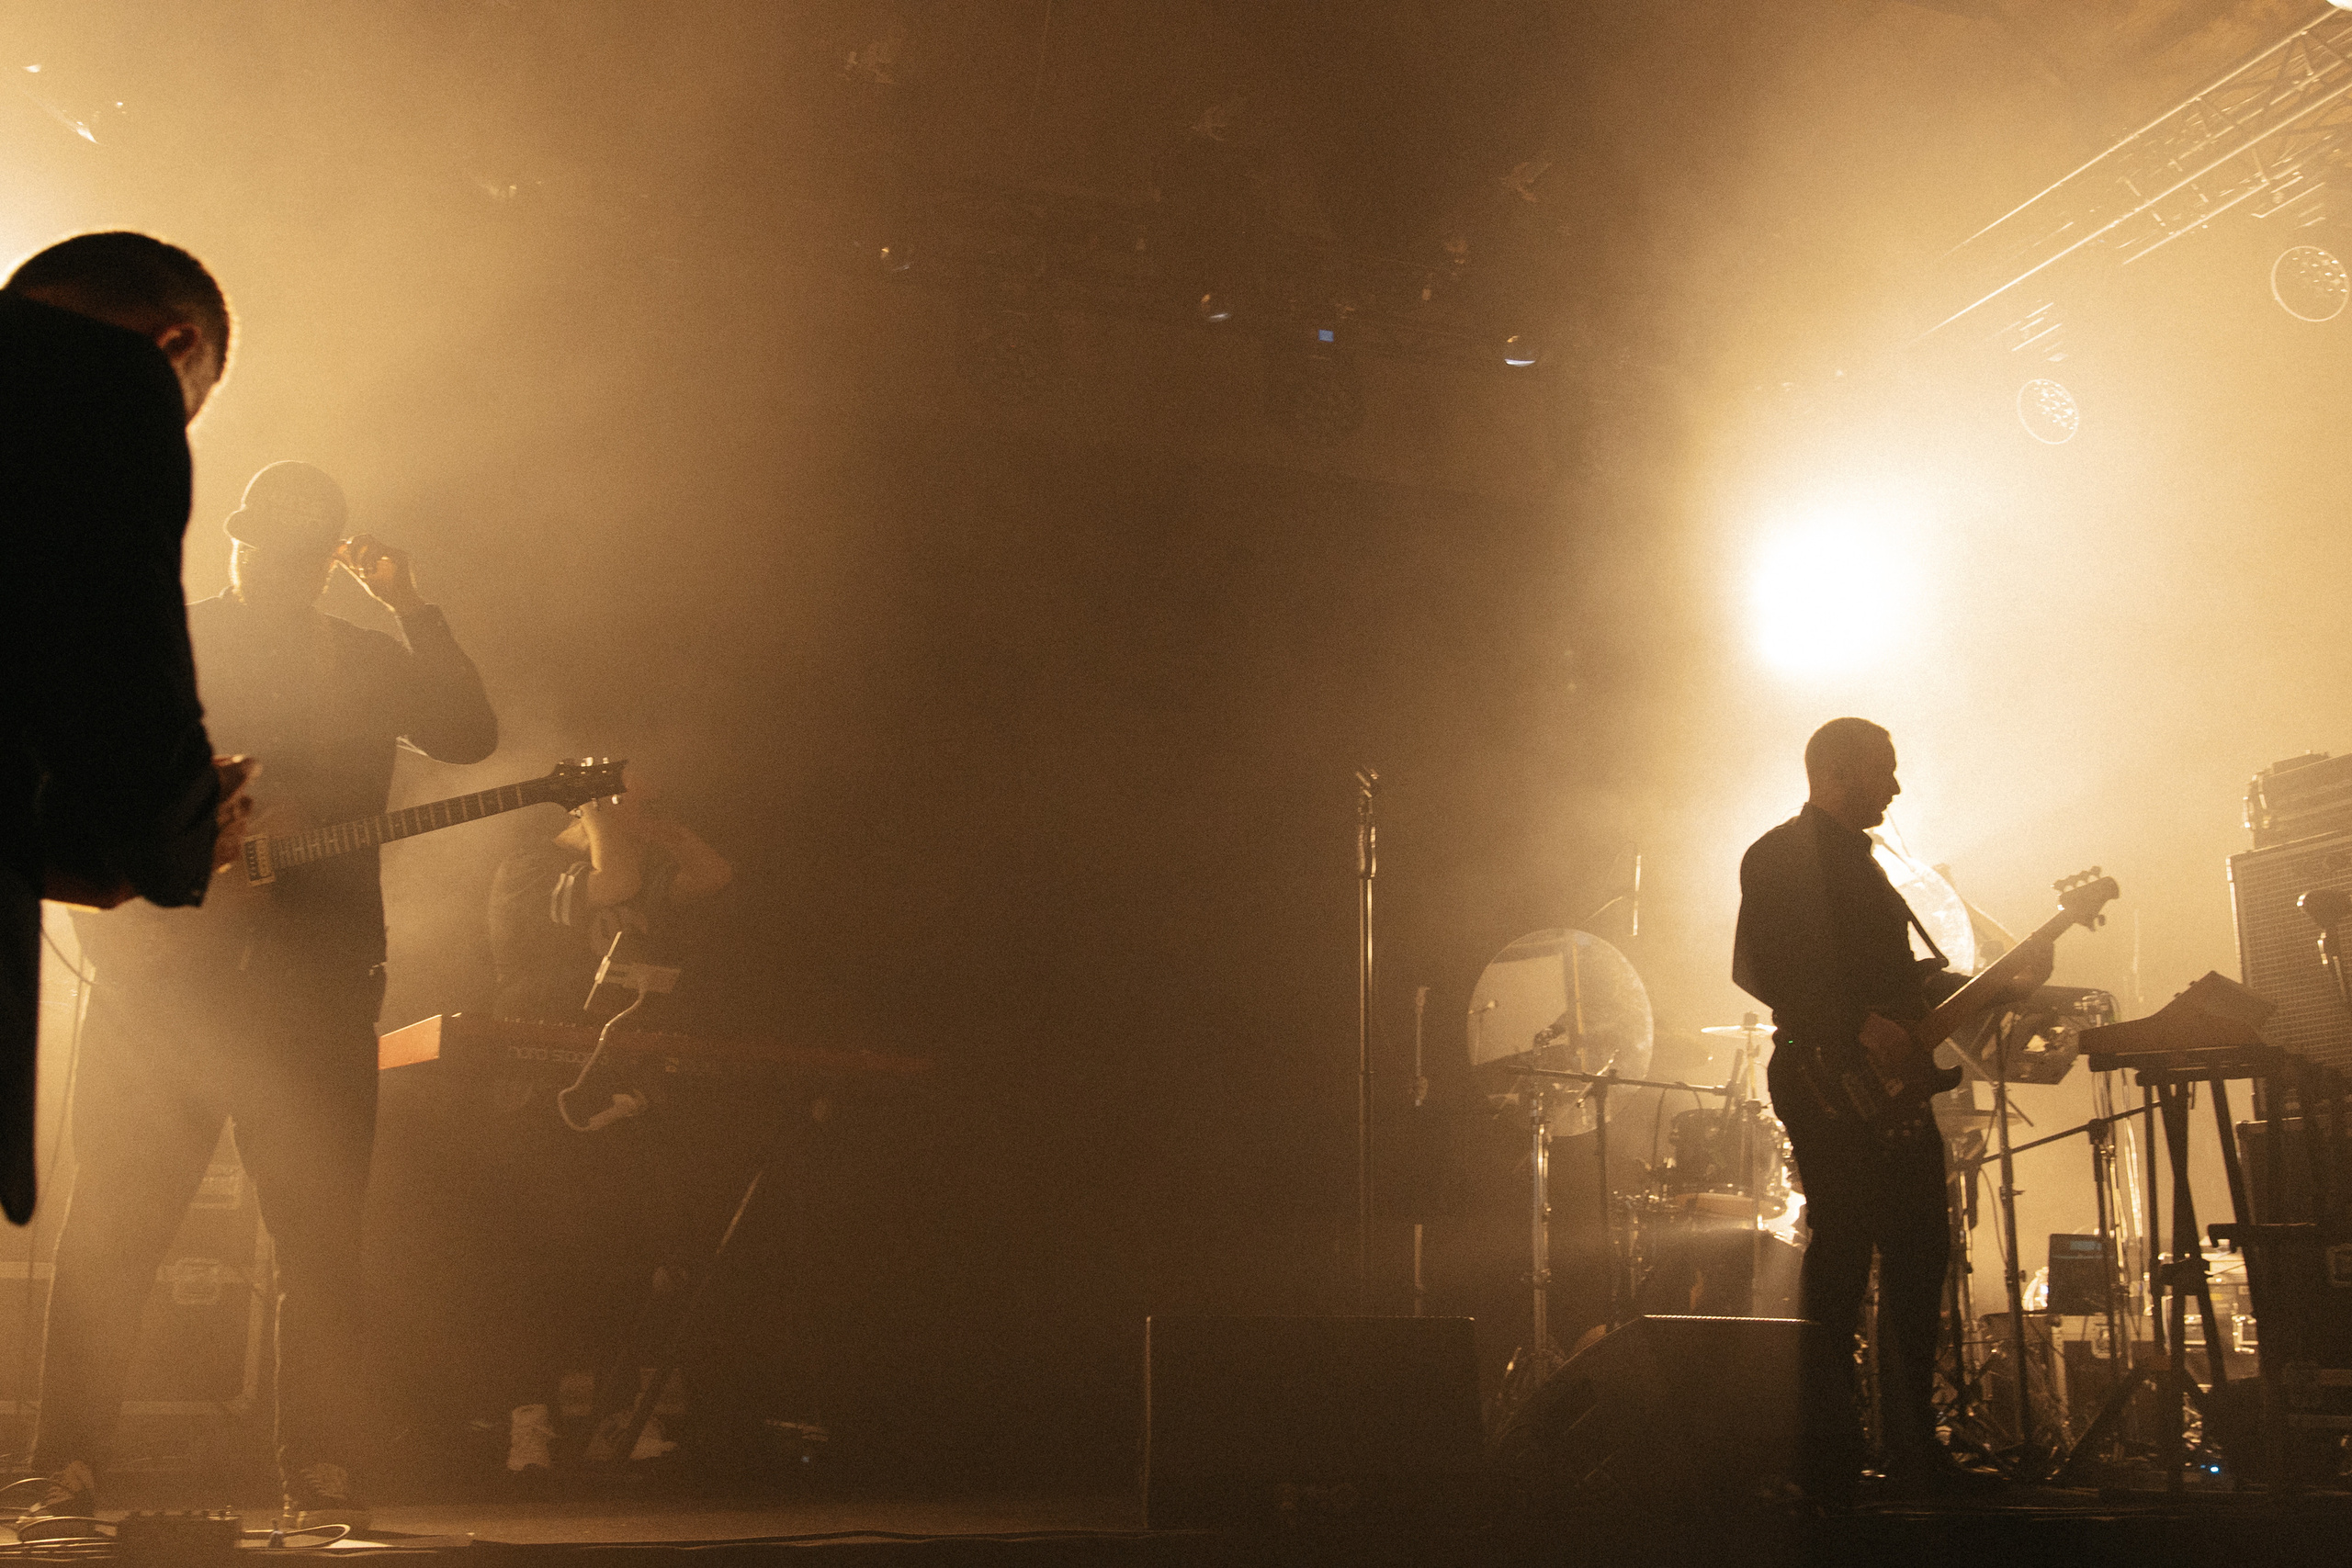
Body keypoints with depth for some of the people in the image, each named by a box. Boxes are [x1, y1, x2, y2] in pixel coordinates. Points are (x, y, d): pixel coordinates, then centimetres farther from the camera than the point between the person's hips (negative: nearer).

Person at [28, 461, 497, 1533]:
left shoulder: (369, 661, 17)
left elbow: (470, 735, 2)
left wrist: (408, 608, -5)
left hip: (316, 975, 1)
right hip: (162, 963, -1)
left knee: (321, 1232, -1)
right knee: (112, 1222, -2)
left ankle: (320, 1479, 4)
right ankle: (68, 1471, 5)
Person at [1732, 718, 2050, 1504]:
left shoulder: (1861, 862, 24)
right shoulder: (1779, 855, -6)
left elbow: (1909, 976, 25)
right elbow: (1758, 966, -19)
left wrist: (2002, 983, 13)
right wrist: (1858, 1025, -22)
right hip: (1830, 1085, -9)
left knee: (1919, 1259, 9)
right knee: (1842, 1255, -8)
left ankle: (1913, 1446, 17)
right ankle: (1829, 1460, -2)